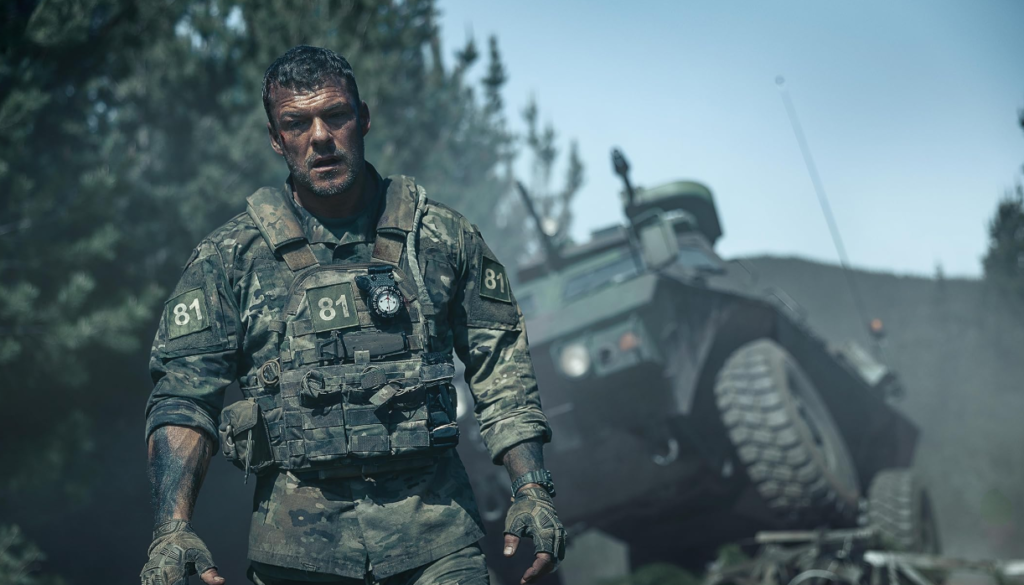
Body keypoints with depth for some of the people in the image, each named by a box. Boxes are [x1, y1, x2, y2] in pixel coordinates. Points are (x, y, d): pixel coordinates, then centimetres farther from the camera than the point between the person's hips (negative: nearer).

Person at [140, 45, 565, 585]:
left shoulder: (442, 237, 8)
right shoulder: (228, 258, 4)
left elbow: (501, 371, 11)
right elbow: (180, 397, 0)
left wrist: (532, 489, 0)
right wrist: (173, 529, -13)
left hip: (434, 532, 1)